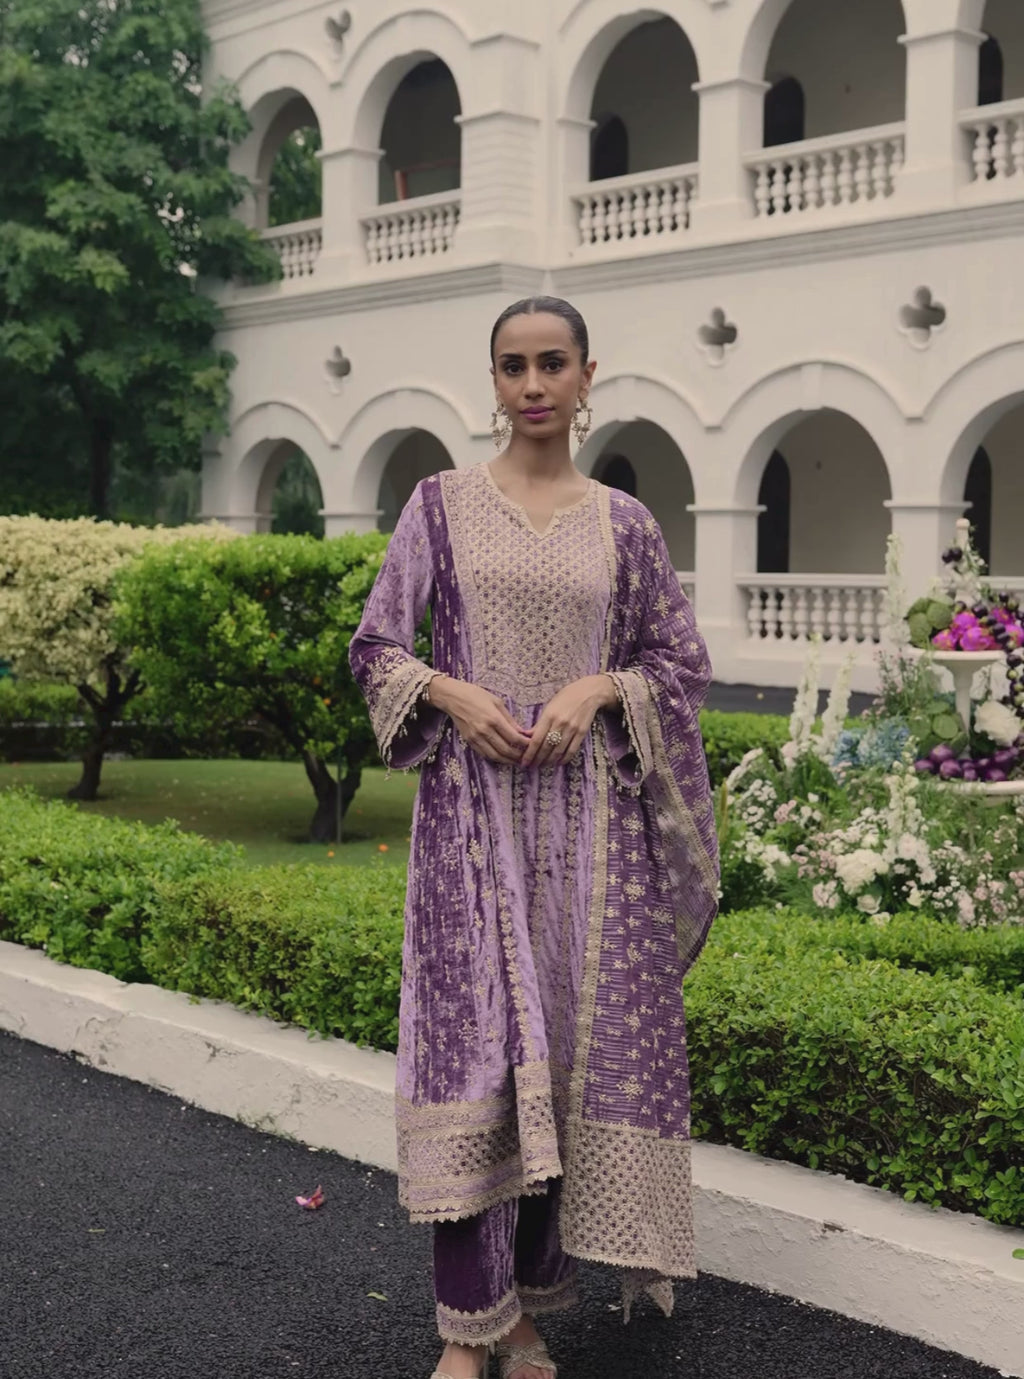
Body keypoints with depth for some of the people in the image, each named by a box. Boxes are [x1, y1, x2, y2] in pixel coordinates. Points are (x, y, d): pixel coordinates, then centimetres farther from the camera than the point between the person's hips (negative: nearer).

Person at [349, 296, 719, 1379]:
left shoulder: (622, 523, 8)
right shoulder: (443, 503, 5)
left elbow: (683, 663, 10)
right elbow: (375, 648, 5)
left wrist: (596, 689, -8)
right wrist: (453, 694, -13)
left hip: (587, 812, 2)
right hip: (472, 808, -2)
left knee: (576, 1041, 3)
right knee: (474, 1044, -6)